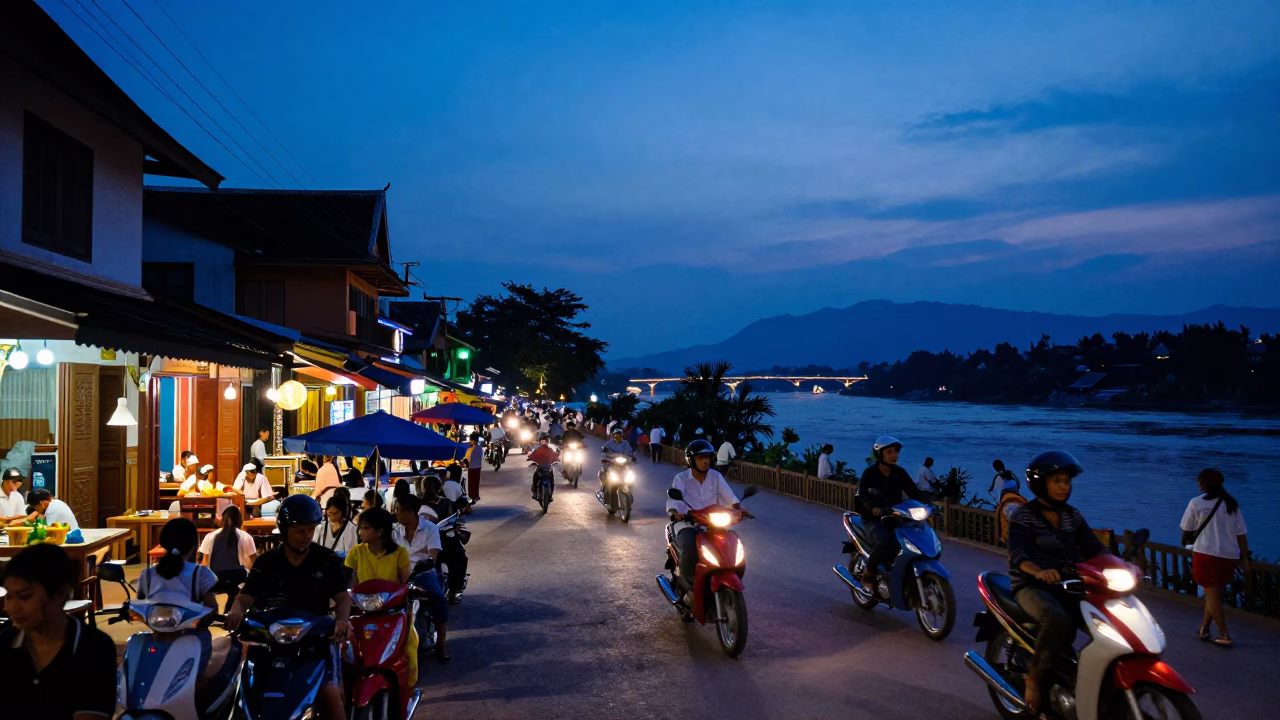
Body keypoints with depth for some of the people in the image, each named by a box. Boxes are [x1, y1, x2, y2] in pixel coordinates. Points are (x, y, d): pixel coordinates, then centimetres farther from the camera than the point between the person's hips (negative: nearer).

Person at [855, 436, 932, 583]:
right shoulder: (869, 474, -8)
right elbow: (862, 496, -21)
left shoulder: (899, 472, 7)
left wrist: (925, 501, -18)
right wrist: (873, 507, -42)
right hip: (873, 518, -5)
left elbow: (913, 491, 3)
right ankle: (868, 571, -12)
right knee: (885, 540, -34)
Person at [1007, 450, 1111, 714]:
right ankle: (1034, 677, -14)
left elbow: (1094, 548, 4)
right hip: (1032, 586, -6)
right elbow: (1016, 554, -23)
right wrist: (1038, 571, -44)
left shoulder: (1072, 516, 11)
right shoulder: (1022, 517, -8)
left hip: (1067, 585, 6)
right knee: (1058, 620, -35)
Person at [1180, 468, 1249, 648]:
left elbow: (1187, 531, 4)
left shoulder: (1196, 503, -3)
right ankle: (1203, 628, 25)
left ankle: (1224, 636, -1)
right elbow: (1241, 534, 4)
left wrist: (1186, 541, 26)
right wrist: (1245, 560, 7)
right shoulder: (1232, 504, 8)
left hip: (1206, 554, -4)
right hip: (1229, 556, 5)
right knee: (1215, 594, 19)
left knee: (1212, 596, 3)